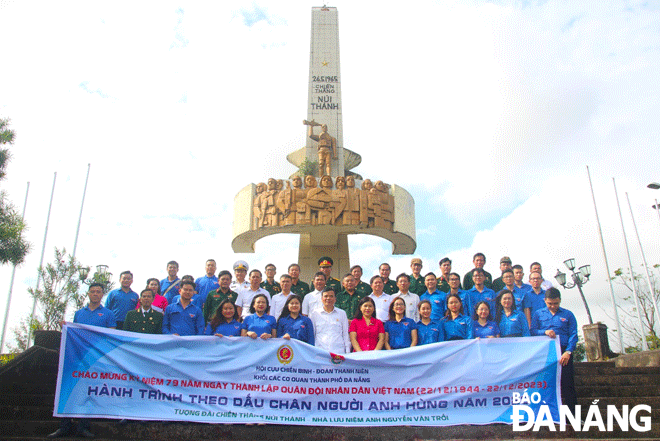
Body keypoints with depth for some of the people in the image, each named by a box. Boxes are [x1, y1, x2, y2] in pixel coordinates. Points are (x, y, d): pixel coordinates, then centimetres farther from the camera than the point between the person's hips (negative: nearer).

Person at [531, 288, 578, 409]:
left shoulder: (568, 315, 11)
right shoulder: (538, 314, 14)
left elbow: (573, 335, 3)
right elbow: (532, 331, 6)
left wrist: (568, 352, -10)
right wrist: (545, 332, -13)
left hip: (563, 352, -1)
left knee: (567, 382, -5)